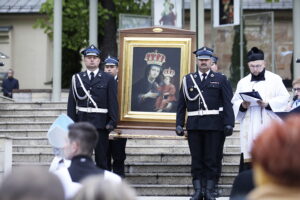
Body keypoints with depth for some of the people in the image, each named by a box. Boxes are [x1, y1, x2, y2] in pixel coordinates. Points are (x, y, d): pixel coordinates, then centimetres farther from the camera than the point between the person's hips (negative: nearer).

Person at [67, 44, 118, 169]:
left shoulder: (108, 79, 3)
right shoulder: (77, 79, 9)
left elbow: (113, 102, -1)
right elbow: (71, 103, 6)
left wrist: (112, 122, -9)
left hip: (101, 124, -2)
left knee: (101, 158, 3)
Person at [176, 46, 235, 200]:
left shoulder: (220, 79, 7)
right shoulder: (188, 79, 12)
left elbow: (227, 103, 1)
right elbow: (182, 104, 11)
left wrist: (229, 123, -8)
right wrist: (179, 124, 4)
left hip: (213, 125, -2)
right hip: (194, 125, 2)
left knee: (211, 159, 0)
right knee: (196, 159, 4)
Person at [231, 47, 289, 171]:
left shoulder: (275, 79, 8)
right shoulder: (243, 82, 16)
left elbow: (284, 98, 0)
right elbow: (235, 102, 14)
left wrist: (268, 103, -15)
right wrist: (242, 105, -9)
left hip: (268, 125, -2)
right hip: (249, 127, 2)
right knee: (248, 156, -4)